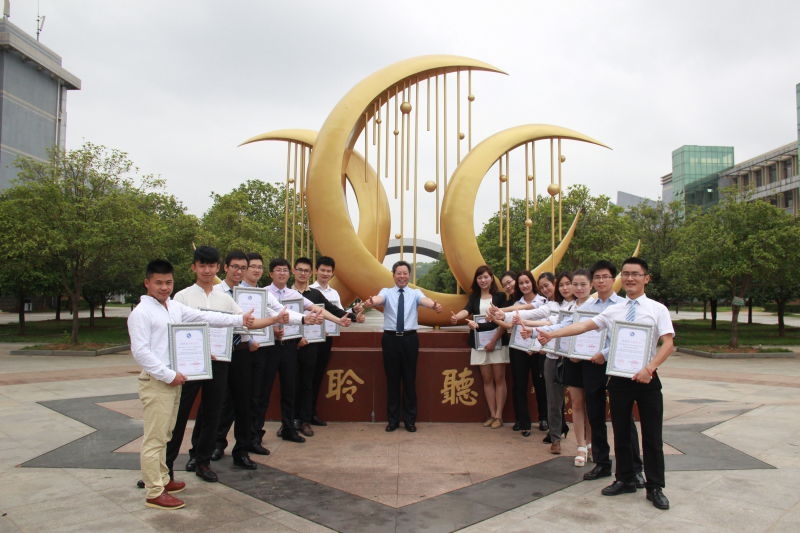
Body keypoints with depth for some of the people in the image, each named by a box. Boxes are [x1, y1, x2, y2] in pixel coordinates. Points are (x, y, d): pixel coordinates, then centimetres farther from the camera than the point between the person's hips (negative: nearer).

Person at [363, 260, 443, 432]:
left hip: (410, 339, 0)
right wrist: (370, 302, -46)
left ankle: (410, 420, 18)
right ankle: (393, 419, 19)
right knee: (392, 380, 7)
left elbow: (425, 300, -18)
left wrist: (434, 305, -42)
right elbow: (379, 298, -21)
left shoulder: (415, 293, 5)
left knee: (410, 380, 6)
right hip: (390, 339, 0)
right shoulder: (387, 292, 3)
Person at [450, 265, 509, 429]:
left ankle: (499, 416, 4)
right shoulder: (474, 297, 9)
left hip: (497, 341, -3)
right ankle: (492, 415, 13)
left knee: (499, 379, -1)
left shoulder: (500, 296, -1)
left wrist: (494, 340, -14)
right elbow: (467, 310, -11)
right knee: (487, 379, 6)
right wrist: (456, 317, -33)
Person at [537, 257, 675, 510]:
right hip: (619, 378, 3)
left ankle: (655, 487, 20)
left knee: (652, 435, 5)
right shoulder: (613, 311, 5)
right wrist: (552, 334, -16)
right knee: (621, 432, 13)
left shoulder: (657, 309, -1)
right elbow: (584, 325, -4)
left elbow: (668, 344, -9)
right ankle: (625, 479, 29)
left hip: (646, 378, -2)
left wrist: (649, 368, -23)